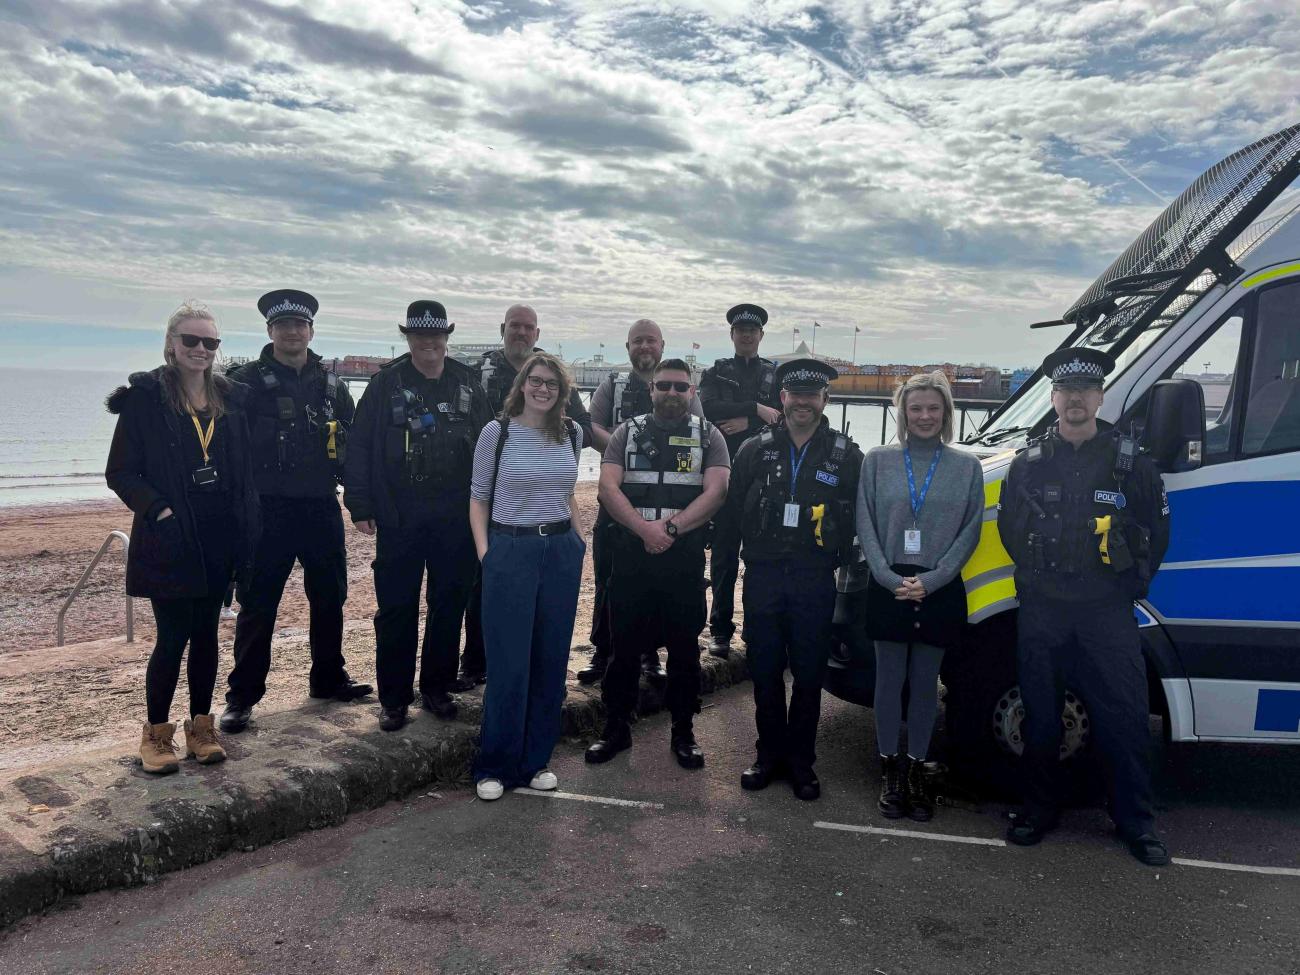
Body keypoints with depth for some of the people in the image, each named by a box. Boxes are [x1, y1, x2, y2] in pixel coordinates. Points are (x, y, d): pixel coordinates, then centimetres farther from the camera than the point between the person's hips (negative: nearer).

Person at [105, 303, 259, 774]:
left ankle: (201, 728, 22)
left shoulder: (231, 398, 9)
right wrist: (158, 509, -17)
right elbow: (120, 472, -4)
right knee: (173, 637, -1)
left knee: (206, 633, 11)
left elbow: (244, 469, 11)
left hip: (219, 539, 4)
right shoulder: (145, 398, -4)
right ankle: (156, 734, 15)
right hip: (170, 540, -4)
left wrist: (247, 531, 3)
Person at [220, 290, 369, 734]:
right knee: (258, 604, 1)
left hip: (321, 507, 4)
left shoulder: (330, 382, 9)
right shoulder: (247, 381, -3)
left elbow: (351, 441, 15)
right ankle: (242, 695, 11)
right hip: (268, 510, -4)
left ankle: (328, 678, 31)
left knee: (330, 597, 14)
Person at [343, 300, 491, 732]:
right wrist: (360, 505, -7)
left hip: (455, 516, 3)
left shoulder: (467, 383, 5)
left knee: (449, 603, 10)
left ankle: (437, 688, 25)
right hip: (399, 515, -2)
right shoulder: (386, 383, -2)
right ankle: (393, 697, 16)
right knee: (396, 608, 4)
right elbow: (360, 446, -3)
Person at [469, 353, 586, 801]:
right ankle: (495, 766, 15)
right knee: (509, 664, -1)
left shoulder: (571, 432, 6)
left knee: (551, 661, 8)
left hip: (561, 551, 4)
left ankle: (535, 761, 23)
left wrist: (580, 541, 10)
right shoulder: (497, 431, -4)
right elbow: (479, 498, 2)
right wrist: (484, 552, -8)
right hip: (510, 550, -4)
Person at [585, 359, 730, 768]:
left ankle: (683, 732, 21)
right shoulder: (628, 431, 9)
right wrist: (643, 528, -16)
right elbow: (608, 486, -3)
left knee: (684, 647, 8)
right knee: (625, 645, 7)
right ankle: (617, 729, 20)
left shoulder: (708, 436, 7)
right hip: (631, 554, 1)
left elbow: (715, 491, -5)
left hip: (685, 557, 0)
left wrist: (671, 527, -16)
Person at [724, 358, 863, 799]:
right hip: (763, 576, 1)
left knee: (809, 676, 7)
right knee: (764, 672, 8)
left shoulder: (846, 455, 3)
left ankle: (801, 762, 20)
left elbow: (859, 517, 6)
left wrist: (842, 557, 0)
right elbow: (732, 512, 8)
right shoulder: (755, 450, 5)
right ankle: (770, 754, 24)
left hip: (815, 581, -1)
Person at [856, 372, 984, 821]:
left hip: (940, 590, 0)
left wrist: (930, 580, -9)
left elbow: (970, 531, 1)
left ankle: (917, 769, 21)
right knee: (890, 680, 7)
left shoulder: (967, 465, 4)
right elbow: (865, 525, 2)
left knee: (925, 684, 8)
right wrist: (890, 578, -10)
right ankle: (889, 770, 20)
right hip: (888, 588, 0)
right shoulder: (878, 460, 3)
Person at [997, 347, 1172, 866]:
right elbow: (1009, 528, 15)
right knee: (1040, 716, 9)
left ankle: (1136, 822, 17)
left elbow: (1156, 531, 8)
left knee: (1124, 718, 1)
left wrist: (1132, 582, 3)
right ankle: (1038, 809, 24)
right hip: (1041, 611, 2)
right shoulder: (1029, 462, 6)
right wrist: (1038, 574, 9)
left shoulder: (1130, 462, 2)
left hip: (1108, 613, -1)